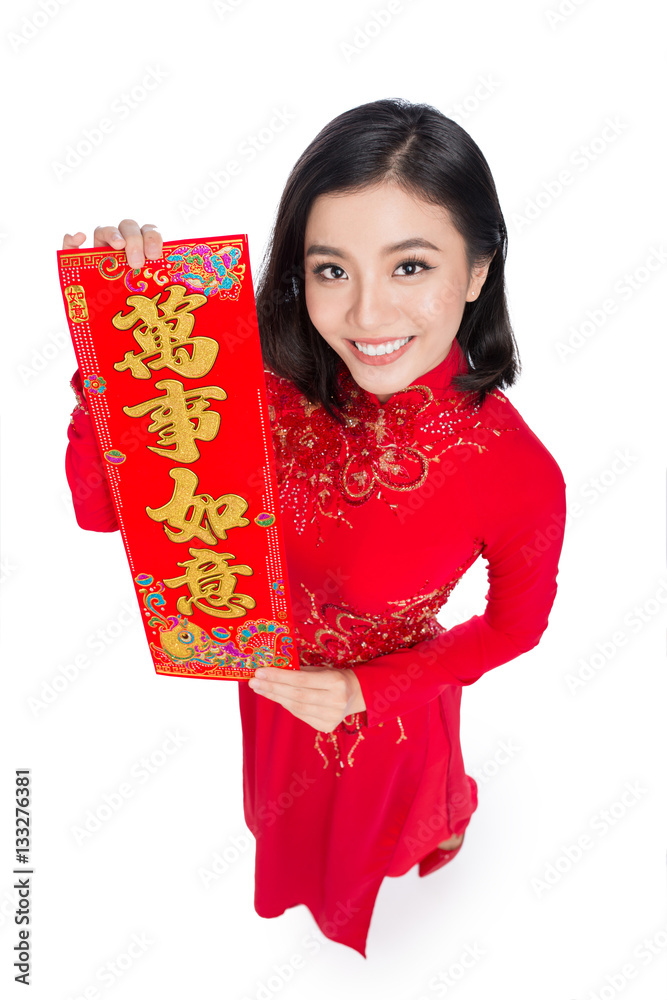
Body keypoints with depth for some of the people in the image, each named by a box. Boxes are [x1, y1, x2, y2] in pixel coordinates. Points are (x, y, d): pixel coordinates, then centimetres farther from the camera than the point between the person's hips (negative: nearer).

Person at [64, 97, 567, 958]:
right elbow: (101, 506, -25)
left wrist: (365, 689, -21)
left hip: (386, 703, -3)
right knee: (292, 805, 37)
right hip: (271, 674, 3)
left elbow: (516, 624, -15)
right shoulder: (271, 383, -28)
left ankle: (441, 821, 74)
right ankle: (308, 883, 76)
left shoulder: (516, 473, -35)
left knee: (386, 809, 34)